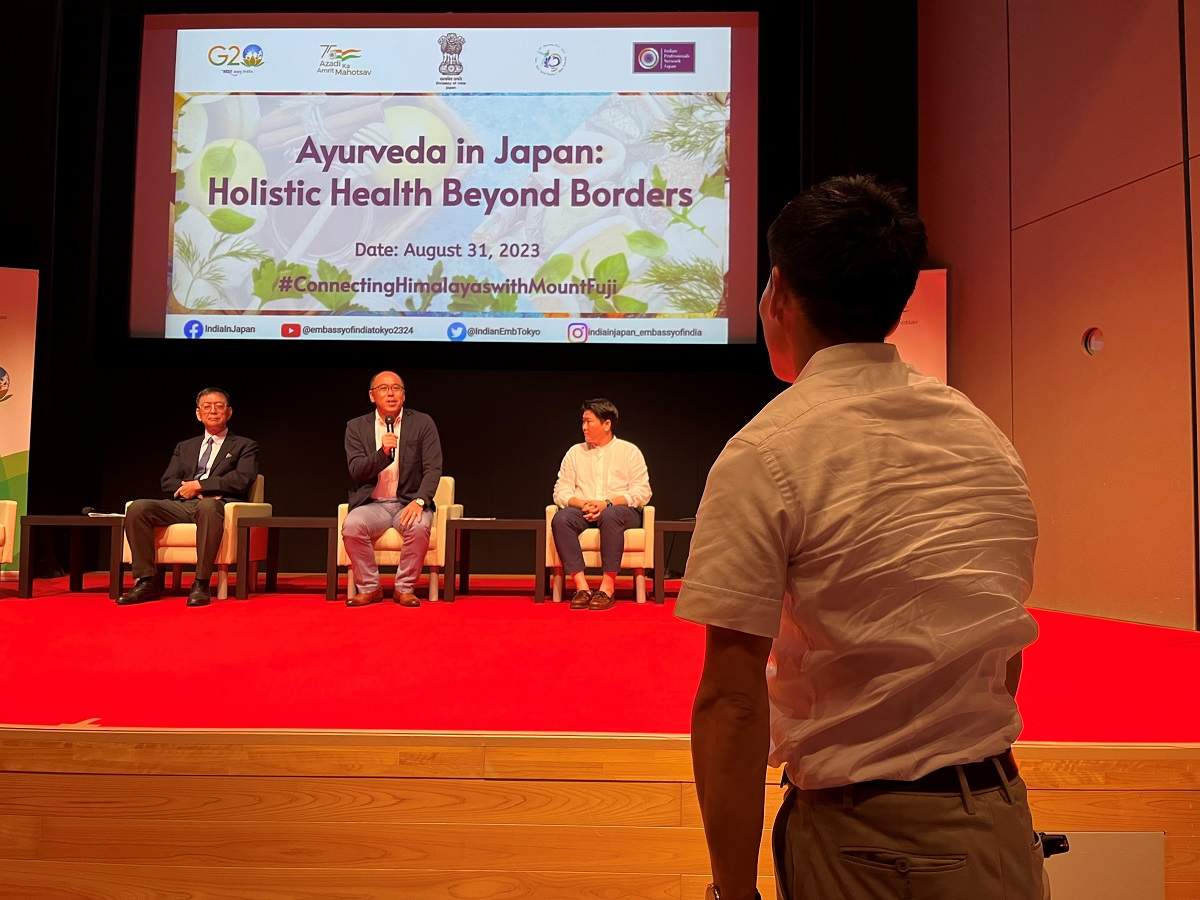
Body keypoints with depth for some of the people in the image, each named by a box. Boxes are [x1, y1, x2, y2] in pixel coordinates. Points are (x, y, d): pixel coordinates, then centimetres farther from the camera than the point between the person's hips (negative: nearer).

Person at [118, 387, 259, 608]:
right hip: (183, 505, 5)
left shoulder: (245, 446, 14)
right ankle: (146, 581, -18)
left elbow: (242, 480, -3)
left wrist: (198, 485, -8)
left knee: (208, 506, -41)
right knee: (138, 508, -22)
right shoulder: (184, 447, 28)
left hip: (218, 504, -5)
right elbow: (167, 482, 16)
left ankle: (202, 584, -36)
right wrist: (186, 488, -7)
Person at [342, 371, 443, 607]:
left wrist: (419, 501, -21)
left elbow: (433, 468, -4)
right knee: (351, 526, -30)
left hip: (409, 502, -1)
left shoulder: (423, 423, 2)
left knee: (419, 526, -33)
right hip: (373, 504, 1)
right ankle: (369, 588, -9)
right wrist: (382, 453, -23)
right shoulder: (356, 427, 5)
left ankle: (404, 588, -12)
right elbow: (356, 471, -4)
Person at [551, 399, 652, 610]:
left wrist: (608, 502, -17)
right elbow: (561, 492, 8)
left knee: (610, 515, -38)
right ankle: (581, 586, -33)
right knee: (560, 518, -30)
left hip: (621, 511, -3)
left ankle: (608, 587, -35)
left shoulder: (629, 451, 7)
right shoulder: (575, 452, 16)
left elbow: (642, 492, -3)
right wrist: (582, 503, -13)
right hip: (583, 512, 3)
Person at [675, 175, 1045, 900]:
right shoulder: (986, 434, 3)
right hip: (1000, 825, 6)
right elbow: (1007, 657, 11)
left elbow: (732, 698, -19)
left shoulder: (766, 454, -16)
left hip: (859, 837, -5)